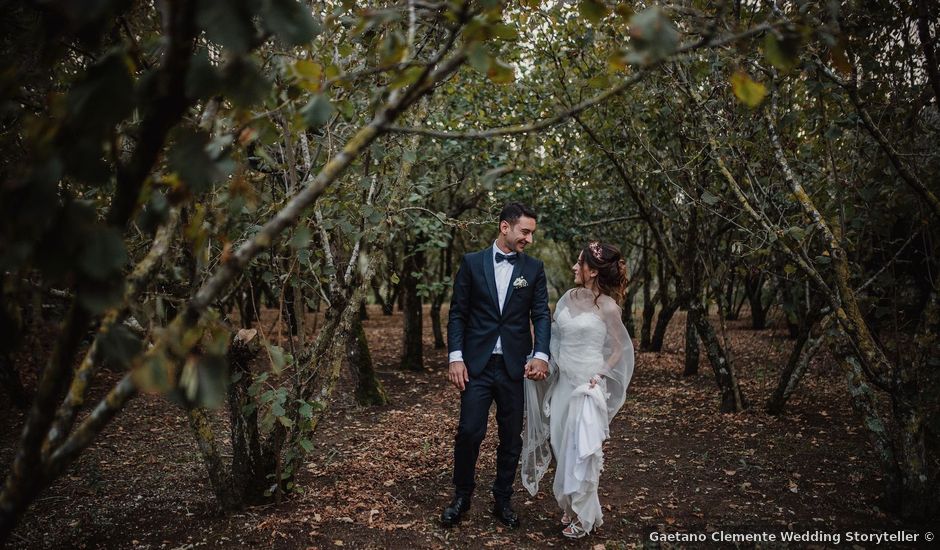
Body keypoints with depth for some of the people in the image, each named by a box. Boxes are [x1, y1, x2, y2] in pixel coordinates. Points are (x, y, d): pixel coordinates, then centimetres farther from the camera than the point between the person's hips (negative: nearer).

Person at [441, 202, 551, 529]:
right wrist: (455, 357, -8)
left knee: (511, 438, 9)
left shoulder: (534, 269, 6)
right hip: (476, 364, -1)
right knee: (469, 431, -5)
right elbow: (457, 314, 2)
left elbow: (541, 315, 1)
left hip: (515, 366, 2)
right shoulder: (472, 263, 3)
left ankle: (502, 500, 26)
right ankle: (462, 496, 18)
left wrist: (541, 355, -15)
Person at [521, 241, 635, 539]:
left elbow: (621, 349, -2)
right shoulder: (569, 298, 4)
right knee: (563, 446, 13)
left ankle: (584, 515, 19)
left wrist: (600, 375, -12)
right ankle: (569, 505, 32)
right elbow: (555, 337, 11)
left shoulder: (607, 306, -11)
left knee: (582, 449, 2)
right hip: (563, 382, 6)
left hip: (588, 385, -6)